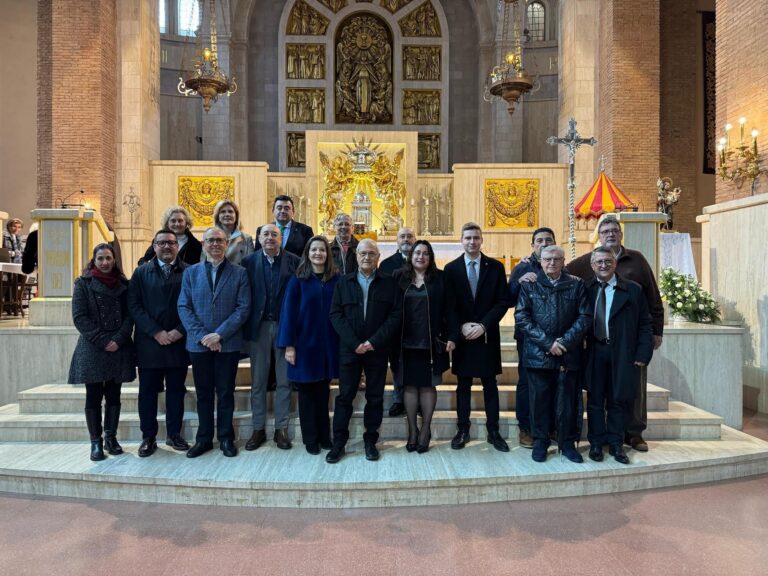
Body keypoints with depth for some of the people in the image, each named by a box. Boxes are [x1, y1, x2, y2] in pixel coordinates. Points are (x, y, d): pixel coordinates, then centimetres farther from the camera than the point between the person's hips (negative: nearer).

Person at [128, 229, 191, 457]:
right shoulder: (141, 272, 6)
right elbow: (134, 306, -2)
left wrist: (180, 331, -11)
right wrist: (156, 332, -11)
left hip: (178, 341, 0)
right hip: (149, 342, 0)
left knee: (176, 389, 8)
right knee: (148, 391, 6)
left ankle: (174, 434, 20)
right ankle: (148, 437, 17)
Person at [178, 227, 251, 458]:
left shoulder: (239, 273, 1)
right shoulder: (191, 272, 7)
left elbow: (243, 308, -6)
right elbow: (184, 307, 1)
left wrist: (219, 334, -14)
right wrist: (202, 335, -10)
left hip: (228, 343, -2)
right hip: (199, 343, 2)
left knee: (225, 393, 7)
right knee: (203, 393, 11)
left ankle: (226, 438, 21)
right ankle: (204, 438, 24)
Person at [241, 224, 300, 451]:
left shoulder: (293, 261, -1)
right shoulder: (249, 262, 3)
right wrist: (245, 326, -7)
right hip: (258, 327, 1)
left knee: (284, 381, 7)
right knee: (258, 381, 9)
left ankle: (281, 428, 18)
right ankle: (258, 428, 21)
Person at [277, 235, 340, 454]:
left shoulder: (335, 280, 2)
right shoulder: (298, 280, -4)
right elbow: (288, 313, -6)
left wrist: (342, 342, -3)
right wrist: (289, 345, -11)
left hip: (328, 344, 2)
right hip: (305, 343, -2)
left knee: (323, 391, 12)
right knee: (307, 392, 8)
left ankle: (324, 436, 24)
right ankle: (310, 439, 20)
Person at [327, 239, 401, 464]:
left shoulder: (389, 282, 3)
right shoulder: (344, 282, 6)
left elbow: (395, 314, -3)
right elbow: (335, 314, 0)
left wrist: (374, 341, -13)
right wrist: (354, 343, -11)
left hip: (378, 350, 0)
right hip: (349, 349, 0)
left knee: (375, 397, 8)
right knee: (345, 396, 5)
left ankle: (370, 441, 21)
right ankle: (338, 443, 14)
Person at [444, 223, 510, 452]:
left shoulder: (495, 267, 2)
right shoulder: (451, 268, 3)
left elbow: (502, 302, -2)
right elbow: (448, 305, 1)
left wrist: (483, 325, -13)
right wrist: (461, 327, -12)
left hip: (487, 335, 0)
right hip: (462, 336, 0)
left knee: (490, 384, 7)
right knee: (463, 385, 8)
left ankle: (493, 431, 16)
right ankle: (463, 430, 18)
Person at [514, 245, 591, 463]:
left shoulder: (576, 285, 7)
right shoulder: (529, 284, 4)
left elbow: (585, 316, 1)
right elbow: (521, 317, -4)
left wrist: (565, 341, -11)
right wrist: (547, 342, -11)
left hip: (568, 353, 1)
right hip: (537, 353, 0)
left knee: (567, 400, 7)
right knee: (539, 400, 6)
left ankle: (568, 443, 22)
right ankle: (540, 442, 20)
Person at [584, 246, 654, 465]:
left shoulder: (633, 290, 2)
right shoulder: (585, 289, 4)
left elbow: (645, 324, 3)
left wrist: (643, 354, -5)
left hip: (623, 354, 0)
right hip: (594, 352, 1)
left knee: (619, 399, 8)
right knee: (595, 399, 8)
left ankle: (615, 444, 21)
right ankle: (596, 443, 20)